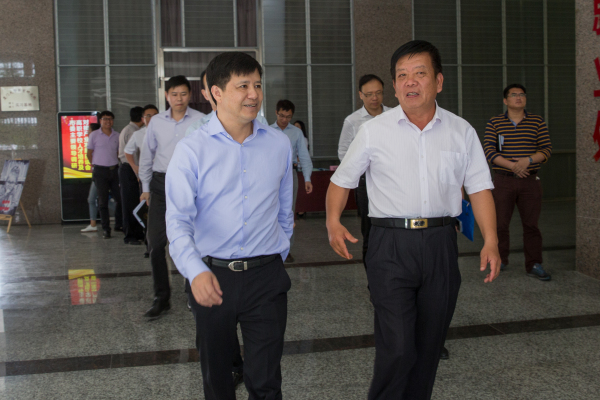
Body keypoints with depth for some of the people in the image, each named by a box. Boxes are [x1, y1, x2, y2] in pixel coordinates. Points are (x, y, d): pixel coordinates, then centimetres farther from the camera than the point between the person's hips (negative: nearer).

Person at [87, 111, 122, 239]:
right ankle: (105, 229, 4)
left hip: (114, 169, 3)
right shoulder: (94, 135, 0)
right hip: (100, 171, -3)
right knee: (103, 201, 0)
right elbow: (89, 153, 7)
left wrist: (116, 163, 6)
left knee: (119, 198, 4)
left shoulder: (117, 135, 8)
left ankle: (119, 225, 20)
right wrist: (95, 165, 6)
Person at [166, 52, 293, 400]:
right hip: (212, 278, -1)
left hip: (266, 277, 1)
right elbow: (179, 221, -14)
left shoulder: (279, 143, 3)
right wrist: (196, 271, -29)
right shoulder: (192, 150, -6)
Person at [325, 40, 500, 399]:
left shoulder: (462, 132, 7)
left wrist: (491, 240, -4)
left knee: (430, 343, 13)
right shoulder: (374, 131, 2)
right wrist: (333, 222, -6)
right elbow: (342, 180, 9)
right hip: (391, 244, -3)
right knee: (397, 346, -9)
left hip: (441, 244, 3)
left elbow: (479, 187, 7)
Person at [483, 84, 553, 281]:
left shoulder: (537, 122, 9)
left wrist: (528, 160, -15)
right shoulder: (494, 123, 5)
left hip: (530, 181, 1)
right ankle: (500, 260, 19)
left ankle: (534, 265, 8)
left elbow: (547, 149, 3)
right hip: (503, 181, -1)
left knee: (531, 224, 2)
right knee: (500, 222, 3)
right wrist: (512, 165, -17)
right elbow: (489, 151, -5)